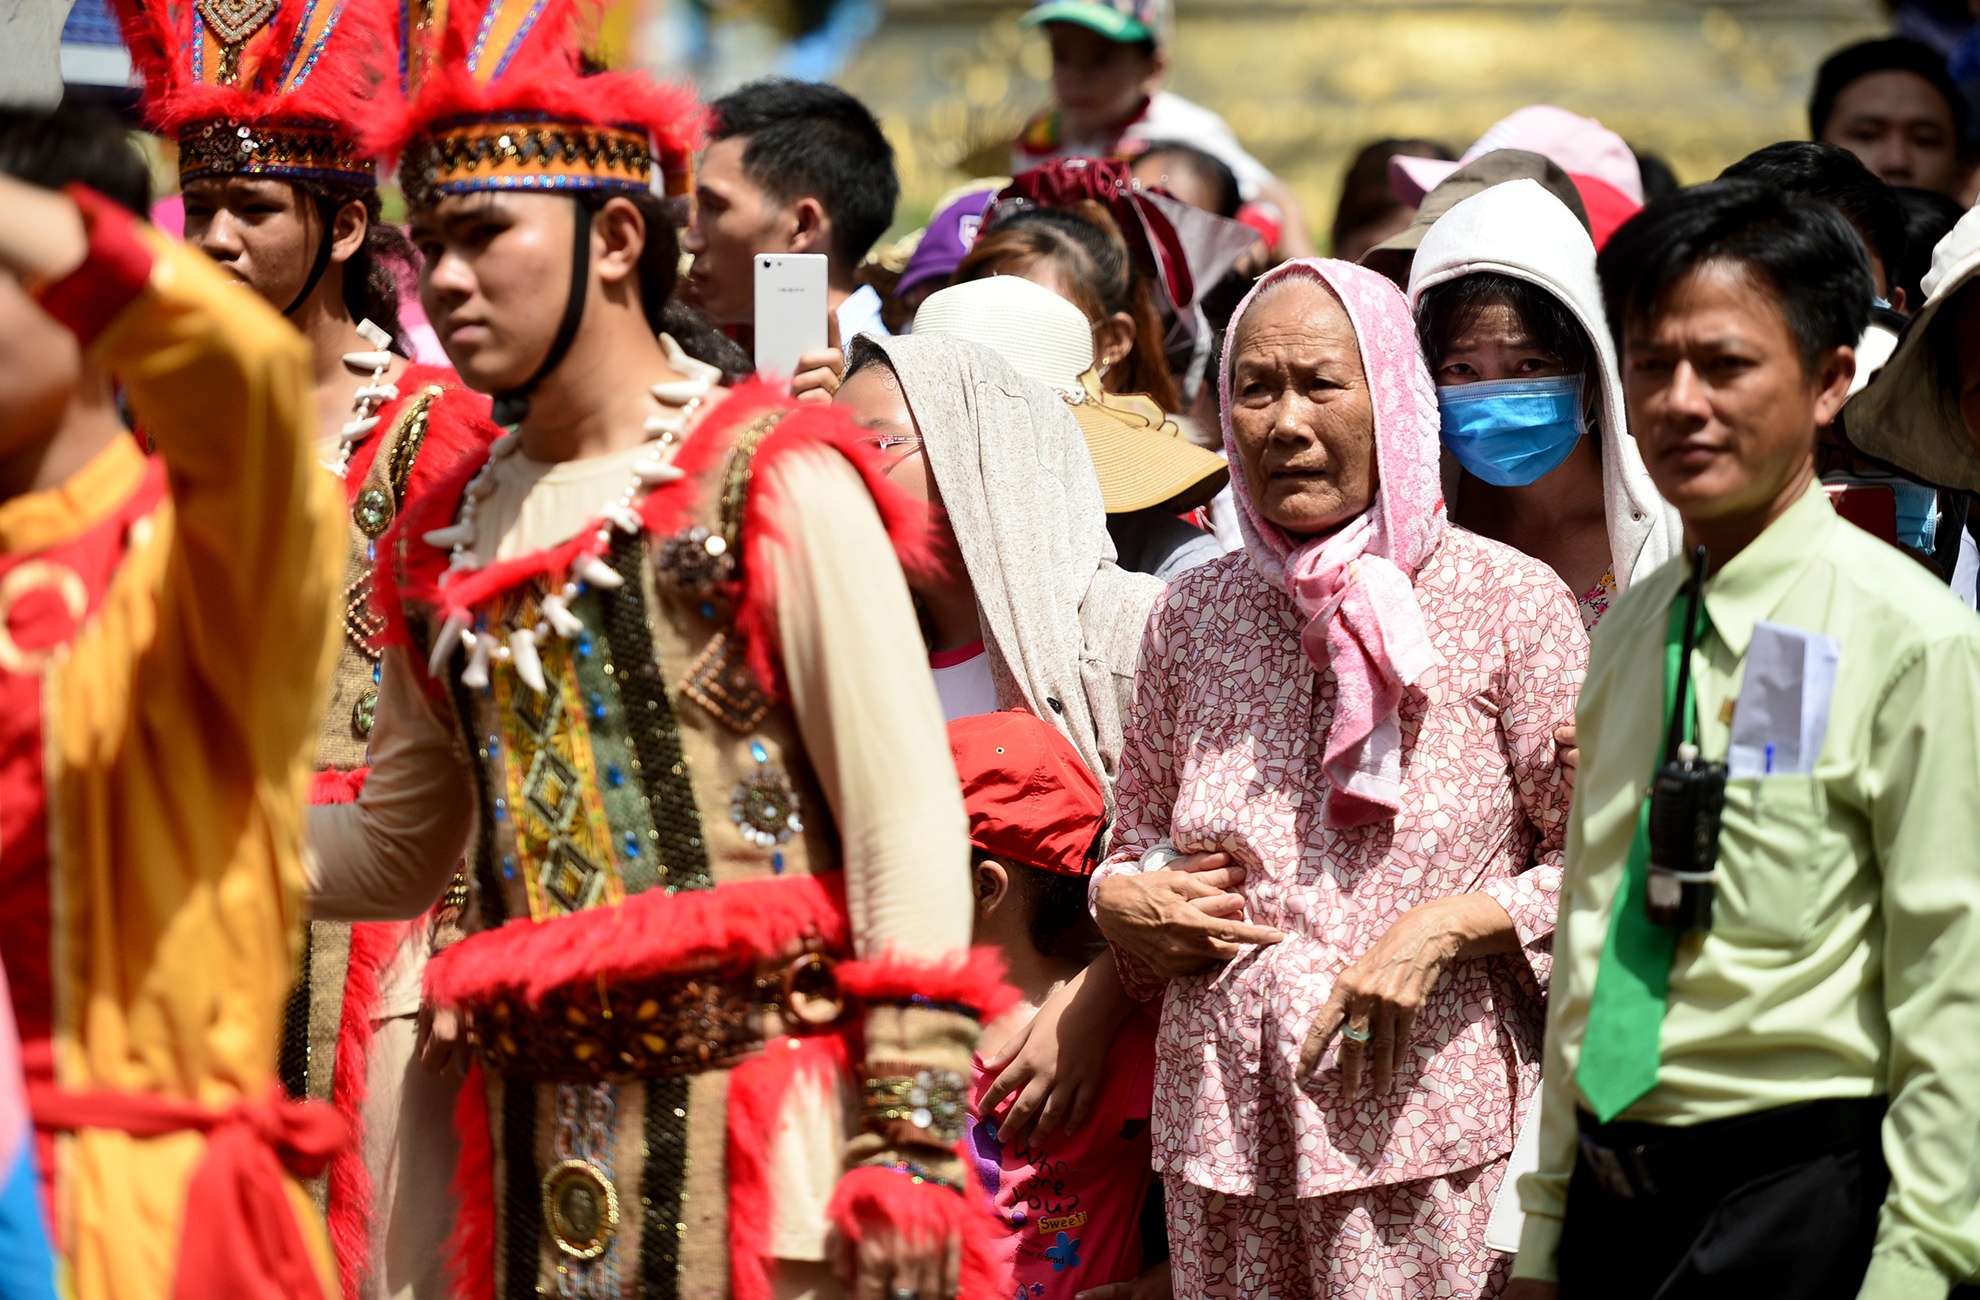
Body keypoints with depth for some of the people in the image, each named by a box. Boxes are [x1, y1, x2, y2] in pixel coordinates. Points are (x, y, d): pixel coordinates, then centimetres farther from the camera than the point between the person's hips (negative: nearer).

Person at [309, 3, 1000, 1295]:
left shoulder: (770, 477, -4)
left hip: (754, 1098, -6)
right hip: (545, 1129, 6)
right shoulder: (452, 537, 15)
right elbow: (398, 850, 24)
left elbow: (907, 817, -10)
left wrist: (909, 1141, -17)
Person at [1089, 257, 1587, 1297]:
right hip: (1222, 1126, 4)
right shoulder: (1190, 615, 11)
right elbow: (1135, 838, 24)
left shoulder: (1509, 603, -1)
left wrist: (1449, 928, -14)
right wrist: (1120, 899, 2)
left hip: (1424, 1132, -4)